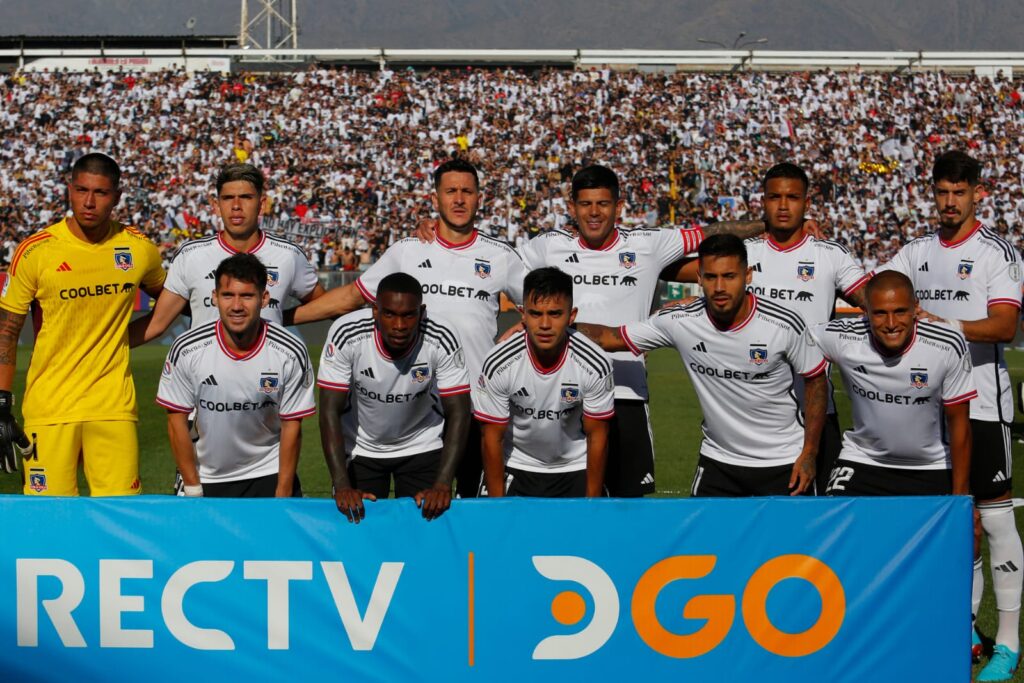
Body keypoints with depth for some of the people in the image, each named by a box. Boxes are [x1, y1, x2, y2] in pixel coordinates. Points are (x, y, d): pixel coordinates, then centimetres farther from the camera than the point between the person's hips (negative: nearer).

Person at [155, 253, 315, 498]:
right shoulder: (186, 350, -15)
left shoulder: (291, 354, -15)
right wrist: (193, 490, -6)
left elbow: (291, 426, -7)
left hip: (269, 476, 0)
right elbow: (177, 422, -7)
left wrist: (283, 495, -7)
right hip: (205, 477, 0)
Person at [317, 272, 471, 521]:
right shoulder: (346, 334, -26)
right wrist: (342, 486, -30)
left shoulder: (442, 340, -25)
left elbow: (458, 413, -20)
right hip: (359, 448, 0)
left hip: (422, 447, 0)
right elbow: (330, 411, -22)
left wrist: (443, 485, -31)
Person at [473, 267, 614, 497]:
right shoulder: (498, 364, -21)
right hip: (516, 469, 0)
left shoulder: (595, 365, -20)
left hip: (576, 469, 0)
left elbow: (597, 436, -9)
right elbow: (492, 438, -11)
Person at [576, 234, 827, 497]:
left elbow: (815, 380, -4)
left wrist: (809, 454, -5)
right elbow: (611, 338, -5)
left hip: (784, 463, -1)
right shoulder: (680, 322, -14)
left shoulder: (785, 325, -17)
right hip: (718, 462, 1)